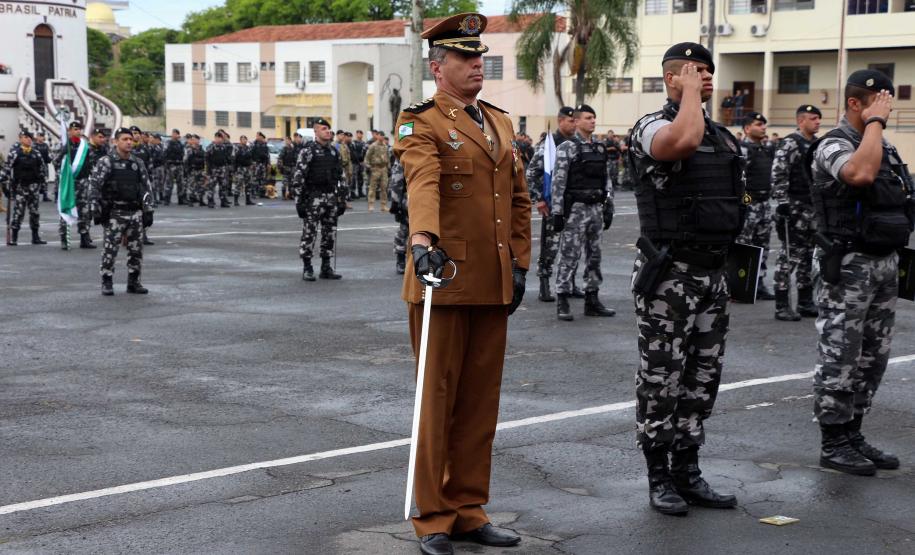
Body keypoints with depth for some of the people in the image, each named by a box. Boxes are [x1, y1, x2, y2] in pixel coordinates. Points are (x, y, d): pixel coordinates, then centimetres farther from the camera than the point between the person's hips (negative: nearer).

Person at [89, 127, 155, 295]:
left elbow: (147, 187, 13)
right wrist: (97, 208, -12)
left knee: (136, 249, 5)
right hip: (115, 213, -4)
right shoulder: (106, 162, -4)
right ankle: (107, 283, 3)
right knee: (110, 249, -4)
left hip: (135, 212, 4)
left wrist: (148, 210, 7)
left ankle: (134, 282, 16)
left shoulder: (138, 163, 10)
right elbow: (94, 185, -8)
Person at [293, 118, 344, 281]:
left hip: (331, 197, 6)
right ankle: (307, 268, 3)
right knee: (309, 232, -4)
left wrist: (341, 198, 14)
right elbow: (298, 176, -11)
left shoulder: (334, 151, 13)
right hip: (313, 198, -6)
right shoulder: (308, 151, -7)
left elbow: (340, 175, 19)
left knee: (330, 233, 8)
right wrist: (299, 199, -16)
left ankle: (326, 267, 16)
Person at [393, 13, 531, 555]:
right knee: (438, 400, 2)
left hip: (494, 284, 6)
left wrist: (519, 263, 9)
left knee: (481, 402, 11)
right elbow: (422, 183, -25)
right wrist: (424, 240, -42)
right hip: (444, 281, -6)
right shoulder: (423, 124, -6)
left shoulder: (501, 122, 16)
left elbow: (519, 198, 18)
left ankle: (469, 510, 21)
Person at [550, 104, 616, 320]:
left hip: (596, 208, 6)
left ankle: (592, 300, 16)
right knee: (569, 256, -4)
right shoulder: (567, 148, -6)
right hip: (575, 209, -6)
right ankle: (562, 302, 1)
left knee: (594, 255, 9)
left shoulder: (600, 148, 12)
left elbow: (607, 180, 15)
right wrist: (557, 212, -15)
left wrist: (608, 208, 10)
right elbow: (558, 182, -11)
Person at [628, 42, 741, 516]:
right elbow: (685, 140, -33)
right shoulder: (652, 127, -8)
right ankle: (659, 478, 9)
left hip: (714, 273, 7)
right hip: (670, 276, -7)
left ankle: (687, 472, 20)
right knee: (661, 381, 0)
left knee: (702, 380, 11)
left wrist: (724, 269, 18)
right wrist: (690, 92, -16)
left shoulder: (724, 137, 16)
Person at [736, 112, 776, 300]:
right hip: (748, 205, -9)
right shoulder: (742, 149, -11)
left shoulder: (767, 150, 16)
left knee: (762, 247, 11)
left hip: (764, 204, 9)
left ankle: (759, 285, 18)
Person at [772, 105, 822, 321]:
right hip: (795, 209, -8)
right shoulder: (790, 144, -10)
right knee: (789, 256, -6)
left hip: (814, 207, 8)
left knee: (808, 257, 12)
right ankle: (782, 306, -3)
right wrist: (782, 203, -21)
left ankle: (806, 303, 20)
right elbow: (778, 175, -16)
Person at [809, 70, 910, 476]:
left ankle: (853, 435, 20)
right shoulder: (834, 145, -11)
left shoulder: (886, 148, 15)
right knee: (840, 358, -3)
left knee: (873, 357, 11)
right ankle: (833, 444, 4)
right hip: (849, 265, -8)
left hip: (885, 263, 8)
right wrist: (874, 122, -20)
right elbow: (860, 173, -33)